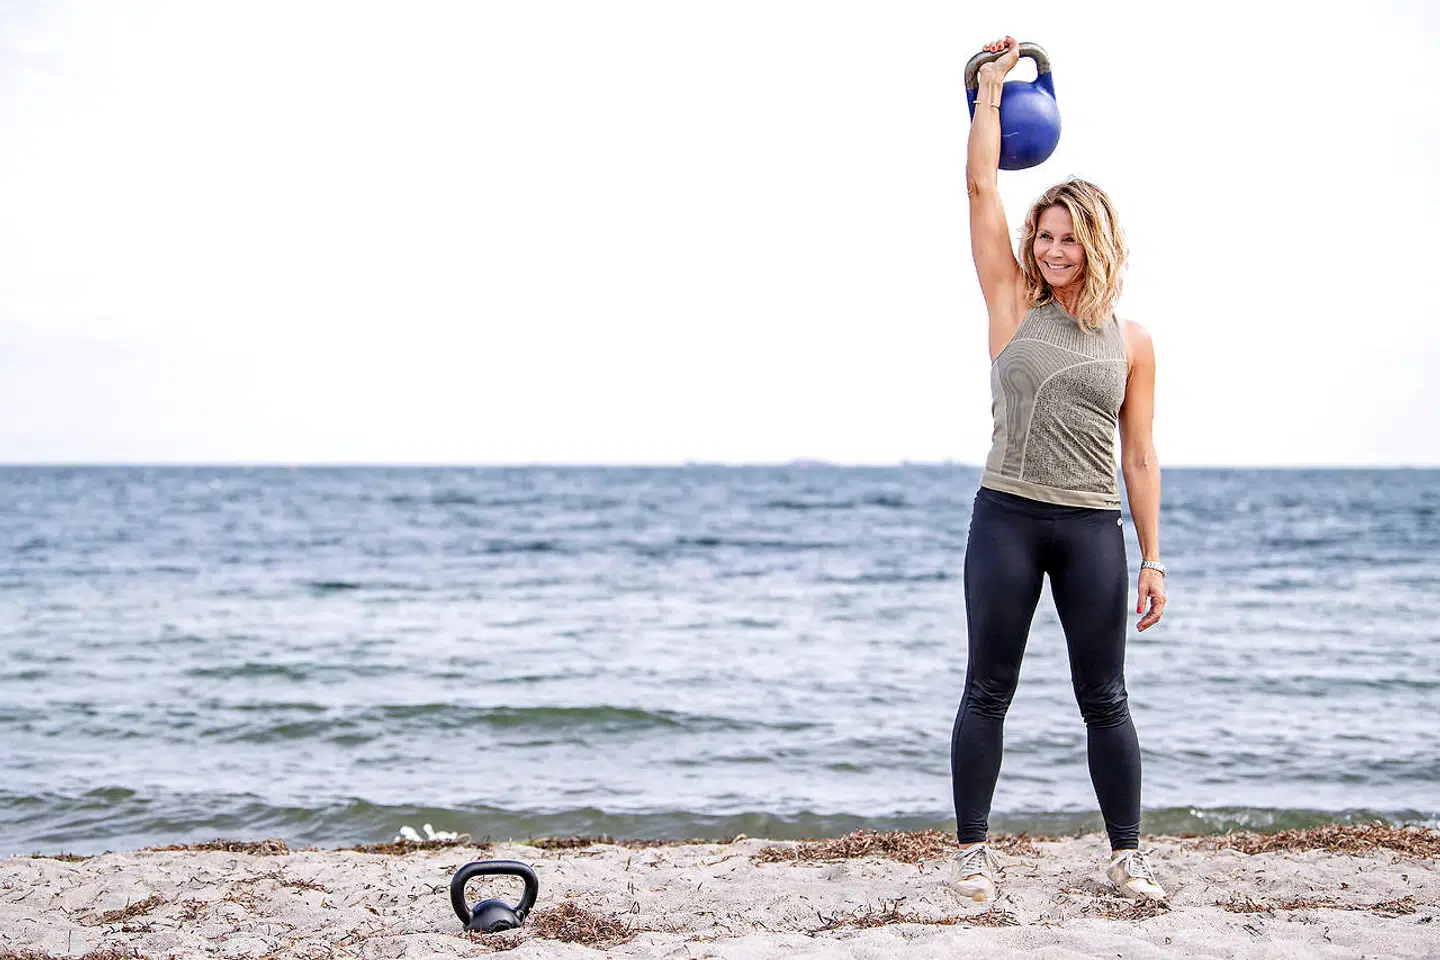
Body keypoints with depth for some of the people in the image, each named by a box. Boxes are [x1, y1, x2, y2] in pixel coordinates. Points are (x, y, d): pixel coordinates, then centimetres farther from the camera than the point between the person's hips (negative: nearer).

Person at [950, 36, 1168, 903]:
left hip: (1093, 529, 1)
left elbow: (1140, 457, 7)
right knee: (988, 692, 3)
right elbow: (982, 186, 0)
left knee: (1104, 698, 5)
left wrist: (1152, 558, 4)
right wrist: (993, 84, 4)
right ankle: (976, 851, 14)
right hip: (1007, 519, 0)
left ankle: (1127, 854, 16)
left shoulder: (1132, 342, 6)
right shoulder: (1014, 304, 4)